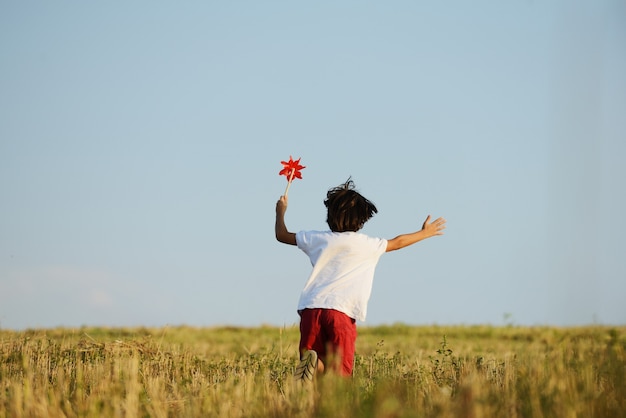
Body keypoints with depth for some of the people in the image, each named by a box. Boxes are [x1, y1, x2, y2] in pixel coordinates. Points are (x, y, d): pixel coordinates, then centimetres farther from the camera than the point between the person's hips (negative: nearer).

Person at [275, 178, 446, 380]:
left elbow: (282, 235, 27)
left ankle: (312, 363, -27)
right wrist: (425, 233, 42)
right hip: (341, 311, -3)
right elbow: (397, 242, 25)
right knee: (340, 374, -5)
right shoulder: (367, 245, 7)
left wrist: (281, 211, 47)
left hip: (311, 307, 3)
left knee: (318, 365, 8)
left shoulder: (318, 239, 13)